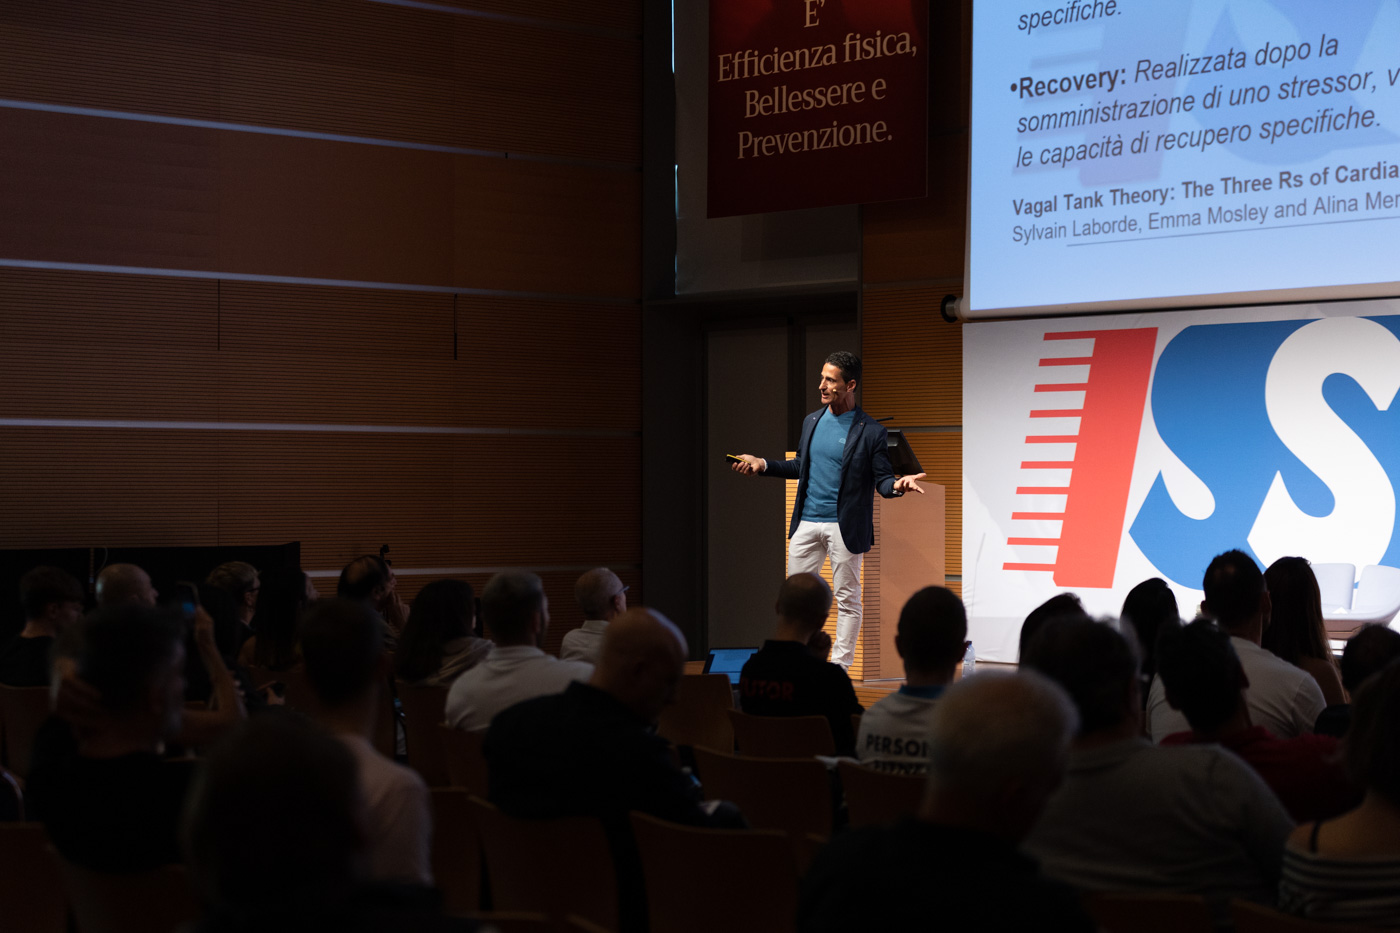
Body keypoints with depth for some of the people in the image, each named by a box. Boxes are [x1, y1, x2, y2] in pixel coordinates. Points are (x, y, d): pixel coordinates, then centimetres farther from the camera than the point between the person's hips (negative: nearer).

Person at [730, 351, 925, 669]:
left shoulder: (871, 432, -8)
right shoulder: (812, 421, 9)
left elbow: (882, 479, -6)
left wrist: (897, 485, -28)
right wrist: (762, 464, 12)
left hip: (844, 527, -5)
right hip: (807, 523, 5)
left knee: (847, 599, 5)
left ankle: (840, 667, 13)